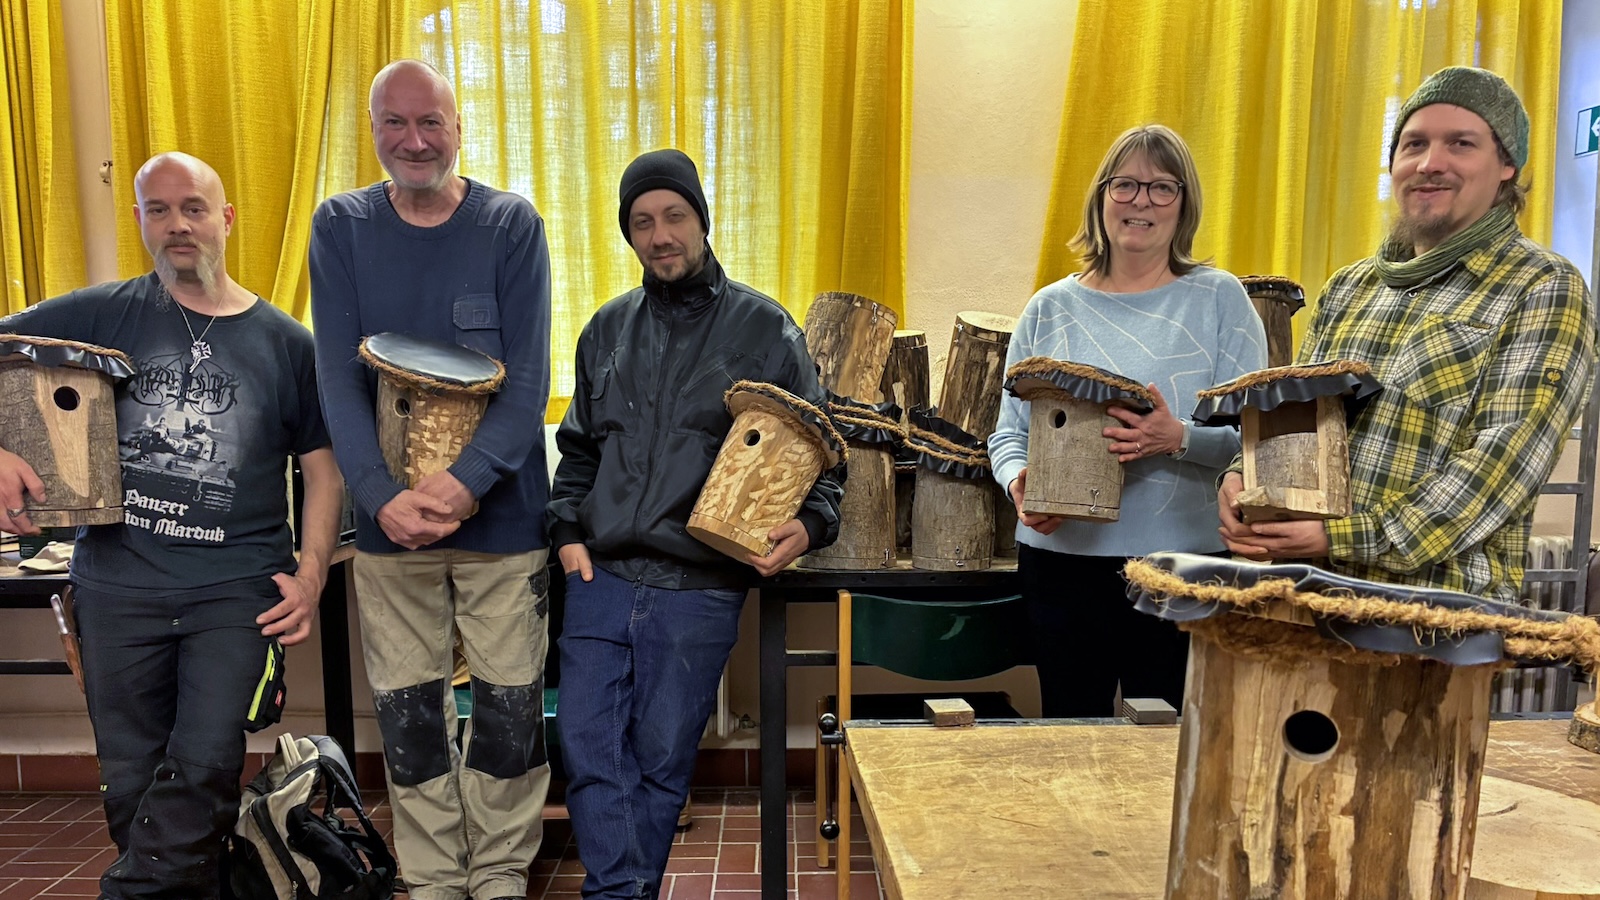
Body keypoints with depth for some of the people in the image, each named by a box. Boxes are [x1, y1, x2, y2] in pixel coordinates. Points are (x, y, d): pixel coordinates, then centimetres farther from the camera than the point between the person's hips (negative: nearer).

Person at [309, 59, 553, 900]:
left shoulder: (512, 224, -2)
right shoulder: (340, 225, 3)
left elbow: (529, 380, -8)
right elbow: (338, 379, -4)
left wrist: (466, 481, -21)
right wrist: (385, 497, -17)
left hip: (500, 512, -1)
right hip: (388, 517, 2)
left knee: (509, 704, 5)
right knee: (407, 711, 9)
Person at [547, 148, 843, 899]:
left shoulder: (765, 328, 0)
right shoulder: (607, 330, 12)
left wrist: (809, 525, -15)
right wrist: (567, 529, 6)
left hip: (698, 590, -3)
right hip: (600, 577, 4)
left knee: (661, 760, 9)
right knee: (590, 752, 2)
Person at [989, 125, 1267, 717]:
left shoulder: (1219, 299, 3)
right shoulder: (1051, 308, 9)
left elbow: (1254, 434, -2)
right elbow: (1009, 434, 9)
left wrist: (1179, 439, -21)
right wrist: (1019, 484, -11)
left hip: (1181, 562, -2)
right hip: (1060, 559, 2)